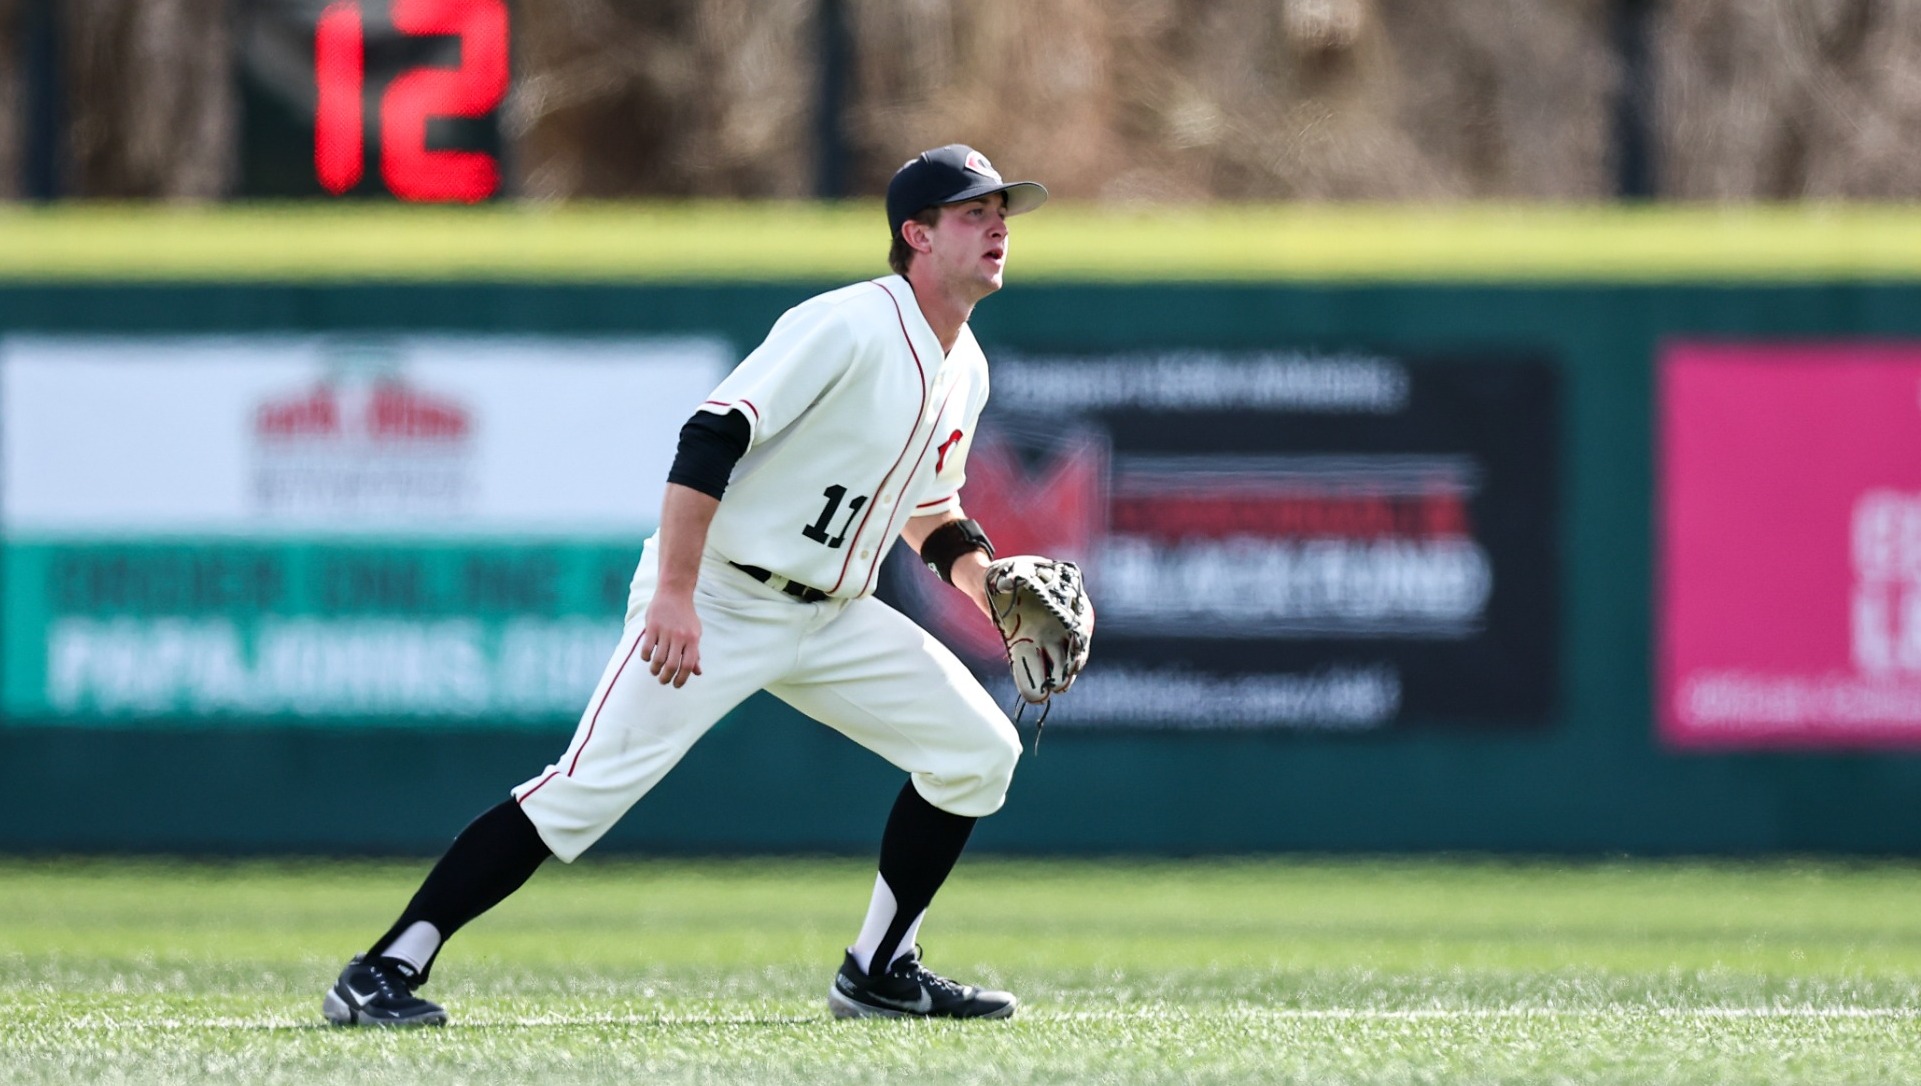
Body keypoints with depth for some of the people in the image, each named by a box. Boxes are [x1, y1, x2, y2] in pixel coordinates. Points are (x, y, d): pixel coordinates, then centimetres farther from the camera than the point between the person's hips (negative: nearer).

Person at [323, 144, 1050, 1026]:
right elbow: (710, 437, -25)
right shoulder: (847, 327, -17)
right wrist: (675, 595, -32)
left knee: (977, 749, 3)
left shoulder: (963, 369, 10)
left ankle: (879, 972, 13)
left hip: (826, 617, 8)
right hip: (711, 604, -8)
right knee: (588, 789, -20)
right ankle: (383, 971, -20)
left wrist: (984, 580, 7)